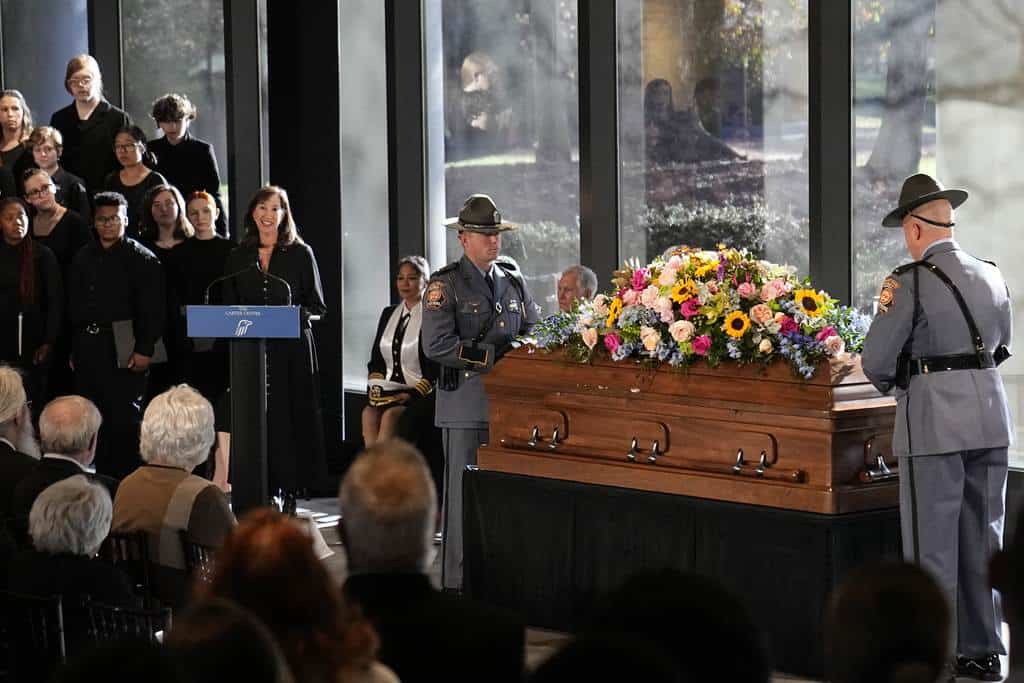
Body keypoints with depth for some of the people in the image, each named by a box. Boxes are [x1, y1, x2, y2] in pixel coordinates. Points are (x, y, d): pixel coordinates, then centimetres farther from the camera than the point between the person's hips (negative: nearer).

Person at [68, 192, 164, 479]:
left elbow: (152, 309, -8)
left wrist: (145, 349, -15)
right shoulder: (84, 258, 16)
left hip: (122, 350, -6)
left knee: (125, 420, -4)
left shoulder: (141, 259, -2)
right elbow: (73, 305, 19)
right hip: (87, 347, 6)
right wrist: (74, 350, 14)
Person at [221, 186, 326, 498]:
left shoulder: (300, 254, 5)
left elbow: (317, 306, 4)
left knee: (291, 418, -4)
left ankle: (291, 489, 0)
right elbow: (229, 306, 15)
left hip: (293, 351, -2)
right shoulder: (239, 257, 13)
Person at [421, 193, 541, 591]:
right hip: (466, 404, -5)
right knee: (463, 493, -4)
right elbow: (436, 345, -14)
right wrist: (493, 354, -16)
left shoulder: (513, 282, 16)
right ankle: (457, 583, 1)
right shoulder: (445, 285, -3)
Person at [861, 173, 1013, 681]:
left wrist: (893, 385, 11)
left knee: (932, 545, 0)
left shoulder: (913, 282, -12)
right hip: (991, 417, 7)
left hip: (935, 420, -6)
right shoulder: (992, 277, 9)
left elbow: (875, 360, -9)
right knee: (983, 540, 14)